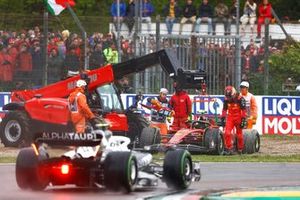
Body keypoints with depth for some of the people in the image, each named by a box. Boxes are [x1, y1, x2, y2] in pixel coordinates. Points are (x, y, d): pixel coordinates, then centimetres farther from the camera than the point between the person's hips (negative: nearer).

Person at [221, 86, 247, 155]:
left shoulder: (240, 98, -13)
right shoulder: (226, 99, 2)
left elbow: (243, 110, -11)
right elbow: (224, 109, 13)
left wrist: (243, 120, -14)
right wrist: (223, 118, 9)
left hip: (238, 118, -3)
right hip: (230, 117, 4)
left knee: (239, 134, 5)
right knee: (227, 133, -12)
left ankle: (240, 149, 20)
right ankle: (229, 148, -6)